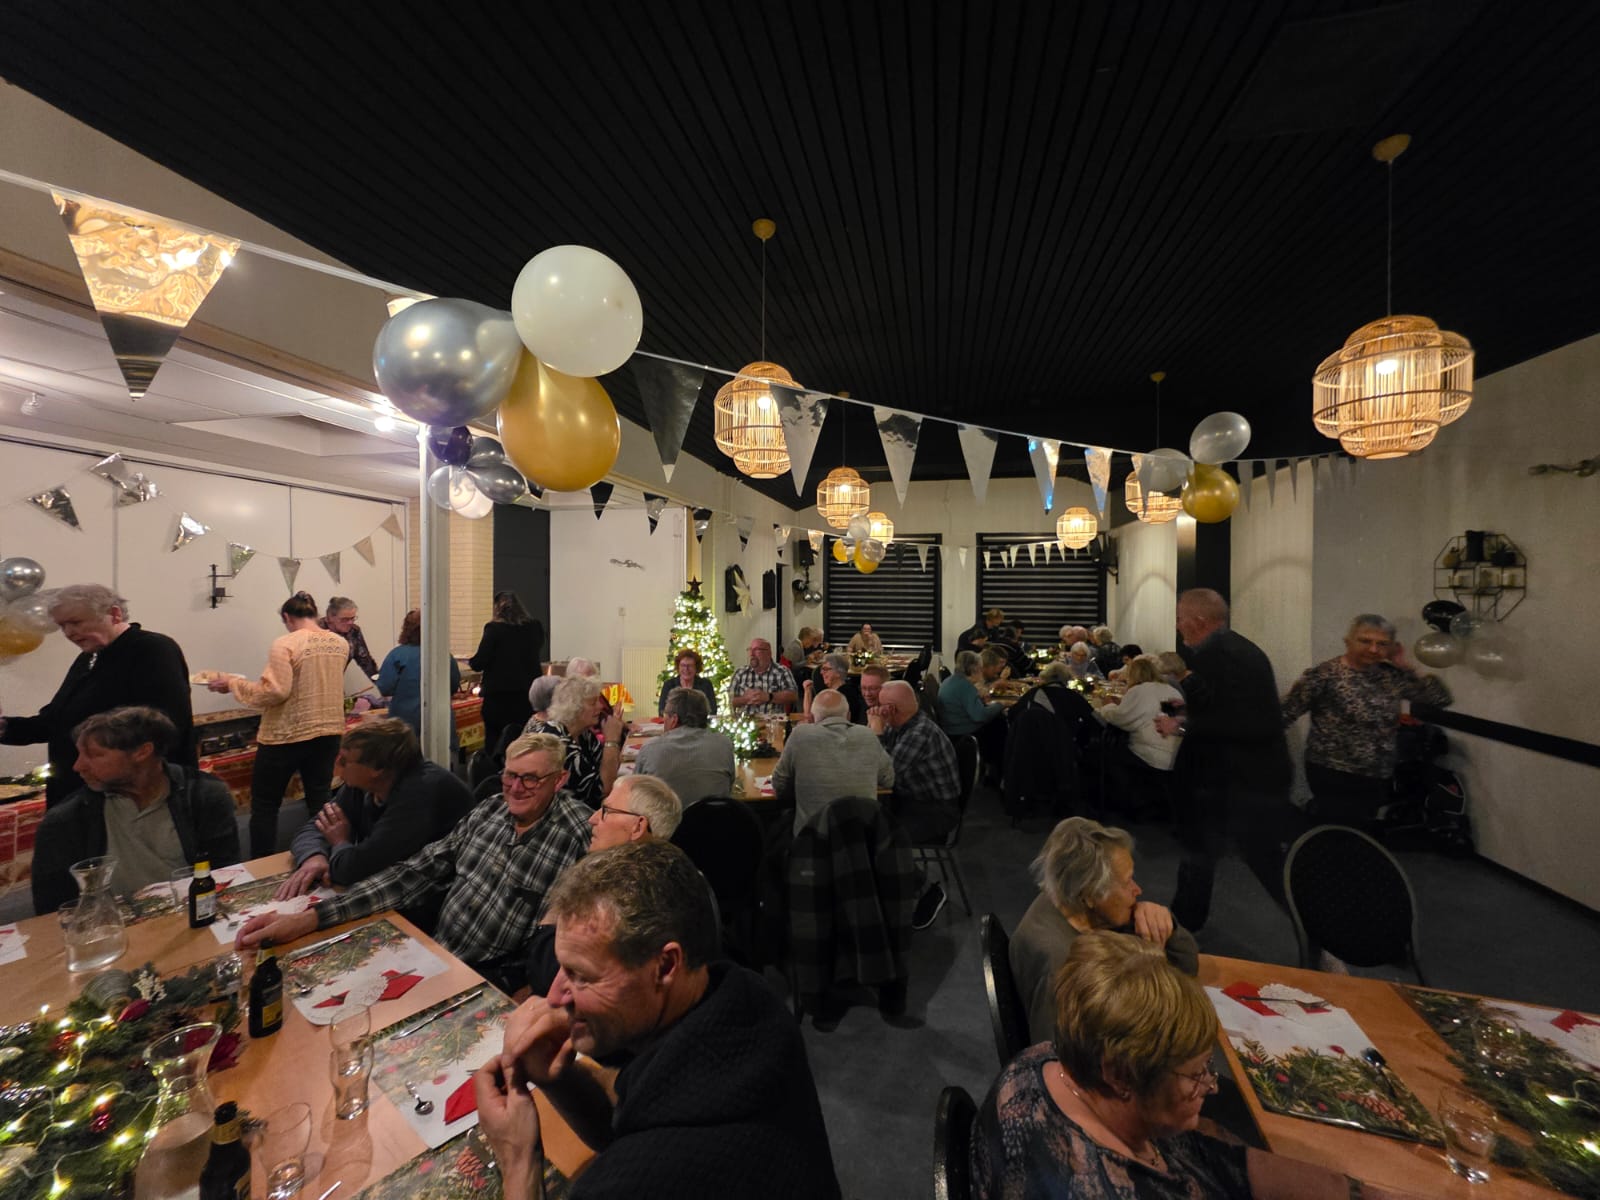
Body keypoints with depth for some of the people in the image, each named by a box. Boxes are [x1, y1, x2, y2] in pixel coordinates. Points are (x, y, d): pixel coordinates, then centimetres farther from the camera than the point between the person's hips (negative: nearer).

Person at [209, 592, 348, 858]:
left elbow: (275, 691, -19)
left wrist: (232, 683, -6)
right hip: (329, 731, 5)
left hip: (287, 735, -5)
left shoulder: (285, 645, -13)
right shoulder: (340, 643, 3)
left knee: (264, 804, 11)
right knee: (320, 801, 13)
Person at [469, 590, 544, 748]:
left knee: (494, 741, 8)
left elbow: (479, 663, -11)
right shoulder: (534, 628, 1)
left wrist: (469, 661, 9)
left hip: (498, 696, -3)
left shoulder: (494, 628, -10)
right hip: (528, 694, 4)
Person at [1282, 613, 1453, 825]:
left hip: (1377, 779, 7)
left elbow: (1440, 698, 10)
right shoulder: (1324, 675, -16)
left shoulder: (1391, 676, 5)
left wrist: (1407, 666, 2)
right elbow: (1284, 714, -17)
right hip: (1333, 776, -7)